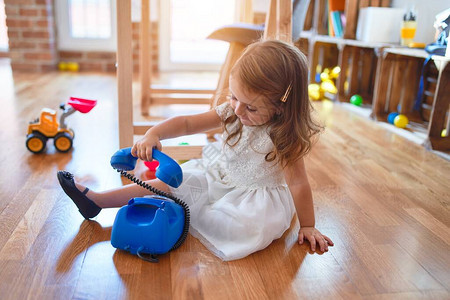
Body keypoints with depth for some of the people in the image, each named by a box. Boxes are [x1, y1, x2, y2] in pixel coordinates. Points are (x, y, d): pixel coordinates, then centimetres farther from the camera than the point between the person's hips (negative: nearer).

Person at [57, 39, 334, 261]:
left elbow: (298, 183, -20)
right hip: (217, 176, 5)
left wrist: (307, 226, -13)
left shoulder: (284, 137, -25)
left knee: (252, 227, -37)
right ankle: (96, 200, 4)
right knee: (168, 181, -2)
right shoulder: (231, 112, -10)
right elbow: (187, 123, -9)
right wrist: (152, 134, -25)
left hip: (254, 194, -4)